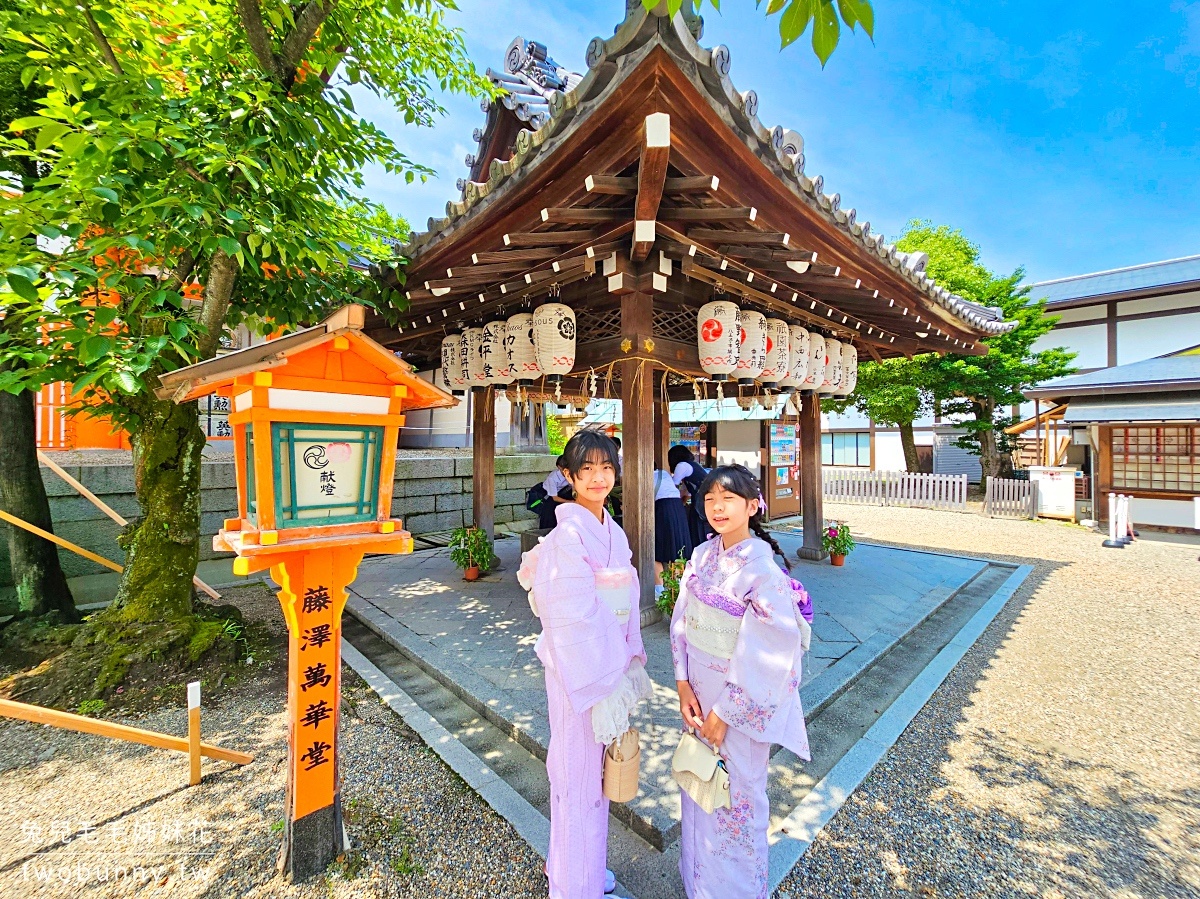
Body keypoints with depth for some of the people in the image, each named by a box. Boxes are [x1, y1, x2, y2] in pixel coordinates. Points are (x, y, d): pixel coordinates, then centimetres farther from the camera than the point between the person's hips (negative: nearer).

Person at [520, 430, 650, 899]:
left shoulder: (613, 531, 3)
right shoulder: (568, 533, -22)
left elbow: (626, 602, 8)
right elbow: (571, 618, -22)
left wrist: (630, 664, 8)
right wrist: (600, 681, -17)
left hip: (610, 663, 8)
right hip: (577, 668, -8)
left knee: (596, 767, 24)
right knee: (579, 771, 12)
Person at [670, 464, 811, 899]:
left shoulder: (762, 570, -23)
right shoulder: (702, 556, -4)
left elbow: (766, 656, -21)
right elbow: (682, 622, 1)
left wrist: (725, 711, -14)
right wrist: (684, 685, -5)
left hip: (742, 700, -6)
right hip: (699, 693, 6)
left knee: (735, 795, 16)